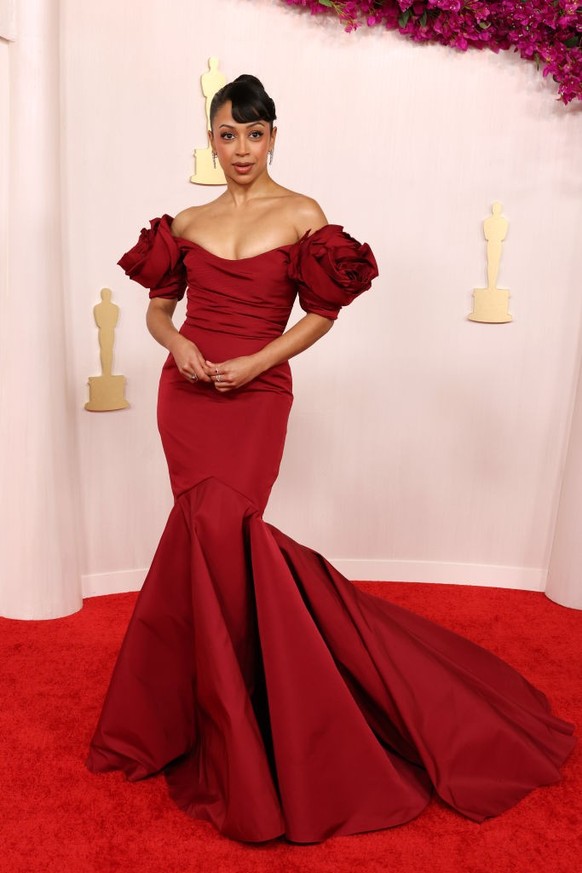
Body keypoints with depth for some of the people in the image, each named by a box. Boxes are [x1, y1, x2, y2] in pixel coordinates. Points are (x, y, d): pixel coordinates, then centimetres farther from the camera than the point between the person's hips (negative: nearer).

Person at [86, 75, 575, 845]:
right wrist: (177, 344, -7)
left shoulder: (302, 216, 1)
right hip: (186, 394, 4)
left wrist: (256, 361, -12)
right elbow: (158, 306, 15)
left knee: (211, 534, -10)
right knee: (215, 533, 0)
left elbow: (322, 313, -1)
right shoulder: (187, 224, 11)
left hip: (255, 398, -3)